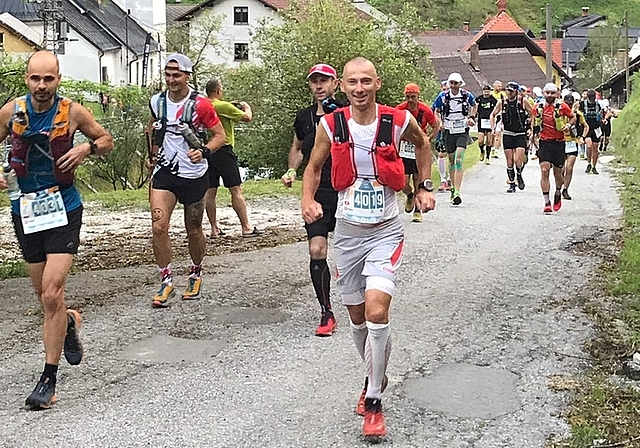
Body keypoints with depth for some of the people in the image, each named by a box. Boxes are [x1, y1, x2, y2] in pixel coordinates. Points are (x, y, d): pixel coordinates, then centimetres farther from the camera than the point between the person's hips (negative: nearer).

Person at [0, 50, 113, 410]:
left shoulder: (72, 112, -5)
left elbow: (107, 141, 9)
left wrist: (87, 148, -12)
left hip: (64, 209, -3)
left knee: (51, 294, -14)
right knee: (47, 297, 11)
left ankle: (49, 379, -5)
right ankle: (70, 321, 48)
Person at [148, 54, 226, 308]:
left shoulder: (200, 105, -11)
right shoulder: (157, 102, 3)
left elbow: (220, 135, -6)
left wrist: (204, 151, -23)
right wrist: (153, 155, 13)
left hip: (195, 175, -2)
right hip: (165, 172, 3)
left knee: (193, 230, 10)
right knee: (158, 226, -13)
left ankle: (195, 275, 35)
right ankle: (166, 281, 0)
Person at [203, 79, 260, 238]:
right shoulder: (223, 106, -11)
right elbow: (247, 117, -6)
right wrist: (246, 107, 15)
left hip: (207, 151, 7)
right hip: (223, 150, -7)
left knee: (210, 192, 8)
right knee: (236, 190, -3)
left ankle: (214, 229, 12)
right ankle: (246, 228, -2)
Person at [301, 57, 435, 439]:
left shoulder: (399, 121, -8)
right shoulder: (331, 126, -5)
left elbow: (422, 143, 15)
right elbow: (314, 167, 10)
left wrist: (425, 187, 11)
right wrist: (308, 200, -8)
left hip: (385, 232, -3)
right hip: (348, 232, 3)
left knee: (376, 311, -19)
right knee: (357, 316, 12)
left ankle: (374, 400, -5)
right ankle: (376, 378, 38)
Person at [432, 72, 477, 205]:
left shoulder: (467, 95, -1)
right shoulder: (443, 96, -1)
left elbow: (474, 105, 21)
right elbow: (435, 111, 11)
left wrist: (471, 117, 8)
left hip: (462, 132, -2)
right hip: (449, 133, 2)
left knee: (458, 161, -16)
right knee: (452, 161, 12)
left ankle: (457, 193, -21)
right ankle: (454, 188, 32)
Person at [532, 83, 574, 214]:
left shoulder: (562, 107, -3)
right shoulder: (538, 108, 3)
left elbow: (573, 117, 11)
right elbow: (534, 122, 21)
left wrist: (568, 125, -6)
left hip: (559, 143, 0)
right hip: (544, 143, 1)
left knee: (558, 174, 9)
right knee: (544, 171, -13)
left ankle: (558, 194, 40)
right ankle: (547, 202, -9)